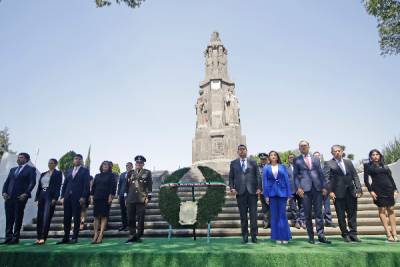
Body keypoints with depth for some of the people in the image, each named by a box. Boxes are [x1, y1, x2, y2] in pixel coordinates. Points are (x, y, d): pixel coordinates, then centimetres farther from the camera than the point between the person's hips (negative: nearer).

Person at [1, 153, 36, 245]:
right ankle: (8, 237, 14)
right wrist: (4, 192, 0)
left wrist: (26, 193, -17)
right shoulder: (12, 169, 21)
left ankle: (15, 238, 7)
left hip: (20, 197, -5)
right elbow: (7, 182, 16)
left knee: (18, 218, 0)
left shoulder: (30, 169, 2)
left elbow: (32, 182, -7)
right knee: (9, 218, 6)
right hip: (9, 197, 5)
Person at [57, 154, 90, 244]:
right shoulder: (69, 171, 18)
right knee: (66, 218, 6)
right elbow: (64, 184, 16)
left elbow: (86, 185, -5)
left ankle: (75, 238, 5)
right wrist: (62, 196, 6)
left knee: (76, 218, 0)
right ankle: (66, 238, 13)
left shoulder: (85, 171, 3)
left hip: (77, 197, -5)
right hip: (67, 197, 5)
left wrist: (83, 197, -13)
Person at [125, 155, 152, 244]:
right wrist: (126, 197, 10)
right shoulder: (130, 173, 14)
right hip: (130, 199, 2)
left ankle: (139, 236, 10)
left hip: (141, 199, -2)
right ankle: (132, 236, 11)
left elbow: (150, 186, 2)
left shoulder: (147, 173, 7)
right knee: (131, 218, 2)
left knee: (140, 218, 0)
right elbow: (126, 186, 15)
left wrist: (148, 197, -6)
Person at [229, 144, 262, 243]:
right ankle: (245, 235, 15)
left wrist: (259, 188, -5)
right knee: (243, 215, 5)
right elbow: (231, 177, 9)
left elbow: (258, 176, 6)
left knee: (253, 214, 2)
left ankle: (254, 235, 12)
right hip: (240, 192, 0)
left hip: (252, 191, 0)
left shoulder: (253, 162, 9)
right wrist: (232, 187, -5)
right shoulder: (233, 163, 10)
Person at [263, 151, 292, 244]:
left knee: (282, 214, 3)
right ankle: (277, 236, 14)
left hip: (282, 192, -1)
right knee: (274, 215, 5)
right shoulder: (266, 168, 6)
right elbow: (265, 182, 3)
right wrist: (266, 195, -3)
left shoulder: (282, 167, 5)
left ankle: (284, 236, 12)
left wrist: (288, 194, -3)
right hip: (272, 193, 1)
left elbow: (287, 180, 3)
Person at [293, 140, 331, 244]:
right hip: (305, 189, -2)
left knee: (318, 212, 3)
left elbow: (321, 173, 13)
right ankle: (311, 236, 12)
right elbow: (295, 175, 4)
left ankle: (321, 235, 10)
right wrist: (298, 188, -8)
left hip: (317, 188, 2)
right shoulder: (297, 160, 8)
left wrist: (324, 187, 4)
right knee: (308, 214, 3)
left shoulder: (316, 159, 16)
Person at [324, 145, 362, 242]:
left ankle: (353, 234, 16)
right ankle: (345, 234, 16)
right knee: (341, 215, 4)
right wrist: (330, 191, -14)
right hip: (338, 193, -4)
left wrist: (359, 189, 1)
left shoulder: (348, 162, 14)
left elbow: (355, 176, 11)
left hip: (351, 192, 4)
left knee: (352, 214, 6)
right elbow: (326, 178, -6)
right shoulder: (328, 164, 0)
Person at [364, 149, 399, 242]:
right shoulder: (368, 166, 4)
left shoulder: (384, 166, 14)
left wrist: (395, 189, 7)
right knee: (382, 210, -3)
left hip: (388, 189, 4)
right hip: (378, 190, -3)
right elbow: (366, 180, 0)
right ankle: (388, 234, 0)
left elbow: (391, 178, 15)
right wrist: (371, 191, -8)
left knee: (391, 210, 2)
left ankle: (394, 233, 5)